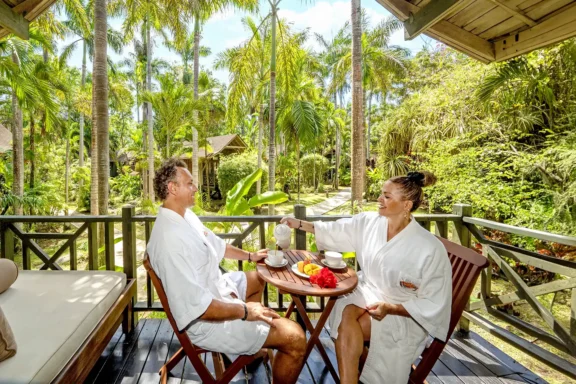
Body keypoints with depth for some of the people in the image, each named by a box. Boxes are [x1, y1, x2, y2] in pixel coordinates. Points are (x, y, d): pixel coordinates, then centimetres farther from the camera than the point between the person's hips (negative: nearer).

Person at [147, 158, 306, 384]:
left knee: (258, 278, 32)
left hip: (215, 289, 11)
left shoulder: (186, 216, 1)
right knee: (295, 338, -16)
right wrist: (245, 311, -22)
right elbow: (198, 307, -33)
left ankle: (253, 345, 41)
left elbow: (216, 245, 18)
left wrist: (250, 256, 16)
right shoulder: (170, 238, -31)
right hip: (207, 320, -10)